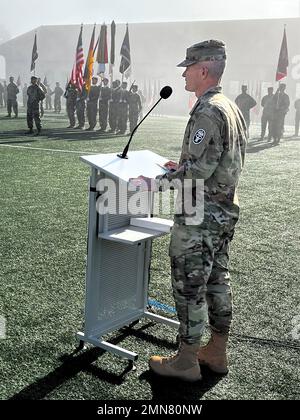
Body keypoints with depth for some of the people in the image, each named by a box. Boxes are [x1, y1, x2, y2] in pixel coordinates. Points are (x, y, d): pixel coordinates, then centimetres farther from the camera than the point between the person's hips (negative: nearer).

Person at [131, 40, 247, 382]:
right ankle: (217, 353, 29)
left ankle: (186, 361, 15)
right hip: (225, 212, 10)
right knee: (217, 281, 16)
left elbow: (200, 169, -24)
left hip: (199, 216, -10)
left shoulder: (207, 112, -19)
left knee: (190, 287, 1)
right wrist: (184, 165, 18)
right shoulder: (232, 108, 12)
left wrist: (157, 183, -17)